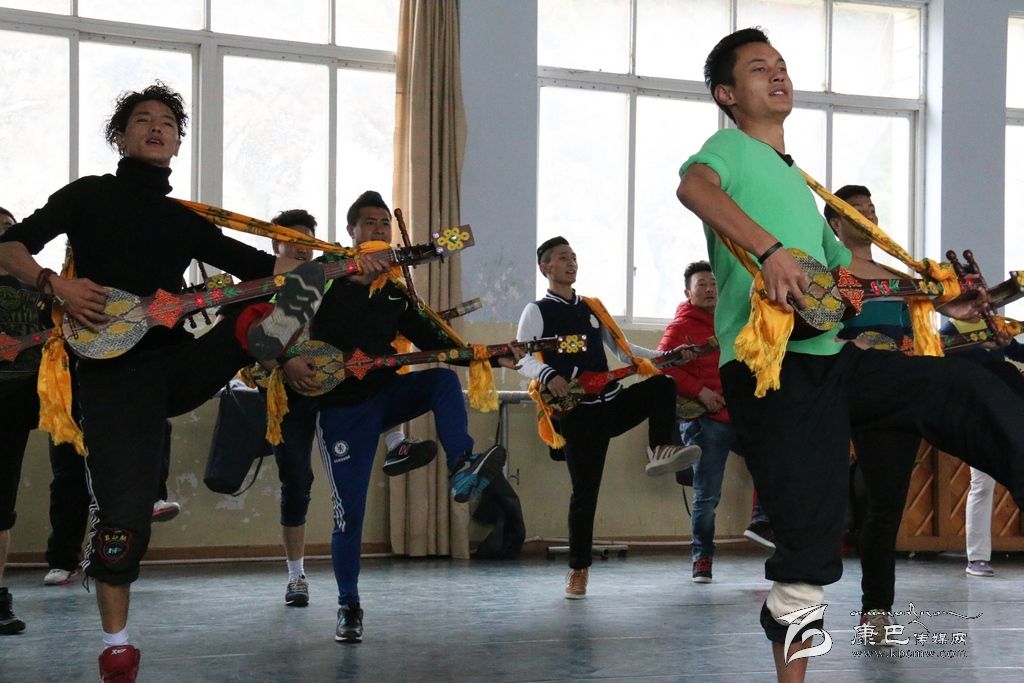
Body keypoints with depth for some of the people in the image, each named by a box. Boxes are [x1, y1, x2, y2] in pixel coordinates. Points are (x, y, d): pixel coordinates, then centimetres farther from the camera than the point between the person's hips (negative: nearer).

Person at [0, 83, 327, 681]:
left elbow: (258, 264, 16)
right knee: (123, 509, -11)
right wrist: (56, 284, -18)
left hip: (177, 361, 4)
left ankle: (266, 330, -58)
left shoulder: (185, 222, 20)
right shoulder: (90, 195, 10)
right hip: (114, 369, -4)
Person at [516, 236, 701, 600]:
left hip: (612, 403, 4)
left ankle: (661, 451, -23)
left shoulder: (593, 308, 17)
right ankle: (578, 569, 6)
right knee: (584, 490, -4)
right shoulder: (537, 312, 1)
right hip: (578, 413, -4)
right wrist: (548, 376, -33)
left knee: (662, 384, -22)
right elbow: (522, 358, -12)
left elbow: (623, 348, 18)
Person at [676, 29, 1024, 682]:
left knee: (965, 389, -4)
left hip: (832, 359, 8)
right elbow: (694, 186, -23)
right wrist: (771, 250, -36)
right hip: (770, 367, -8)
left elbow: (843, 262, 35)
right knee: (809, 543, -9)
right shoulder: (730, 149, 2)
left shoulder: (797, 182, 27)